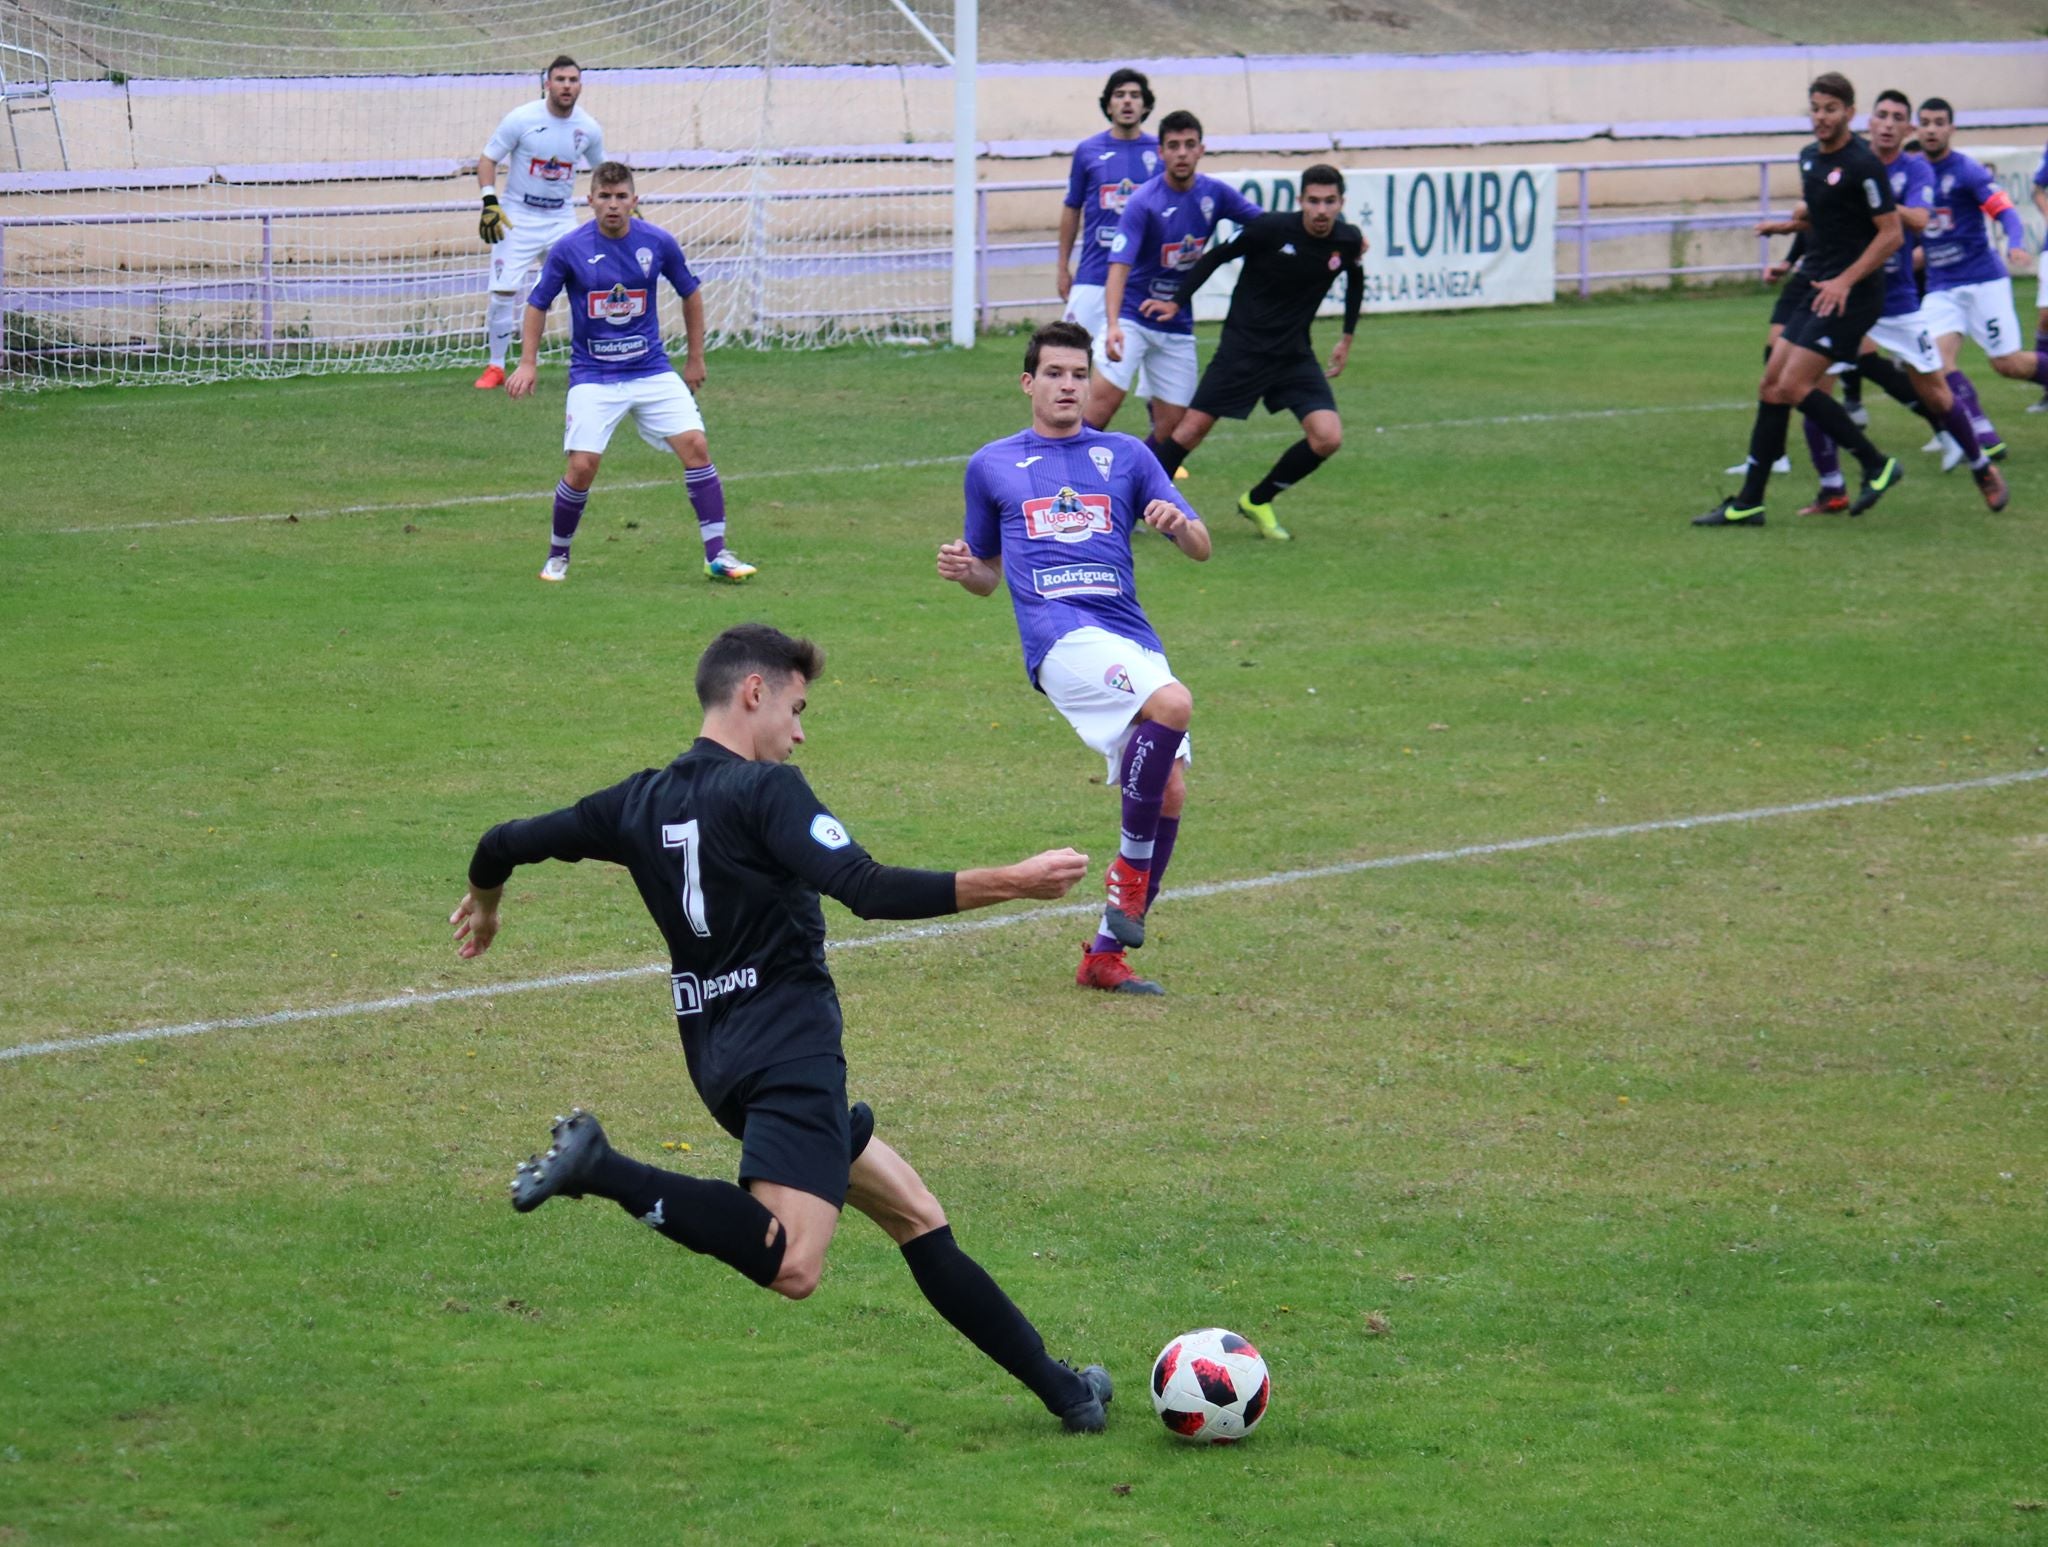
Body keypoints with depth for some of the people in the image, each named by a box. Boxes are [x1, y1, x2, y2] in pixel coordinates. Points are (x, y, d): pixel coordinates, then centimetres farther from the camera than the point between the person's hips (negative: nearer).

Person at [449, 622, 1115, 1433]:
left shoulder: (643, 801, 14)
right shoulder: (764, 790, -8)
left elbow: (510, 842, 23)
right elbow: (867, 890, -21)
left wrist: (484, 901, 46)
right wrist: (1011, 883, -21)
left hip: (721, 1057, 10)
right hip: (788, 1052, -10)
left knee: (914, 1212, 16)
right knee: (791, 1266, -26)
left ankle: (1054, 1385, 17)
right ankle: (599, 1169, -26)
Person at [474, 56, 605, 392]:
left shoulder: (588, 128, -2)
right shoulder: (521, 119, -12)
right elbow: (488, 160, -6)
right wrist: (490, 203, -18)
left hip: (563, 219, 3)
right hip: (518, 218, -3)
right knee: (503, 292, -8)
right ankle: (496, 367, 9)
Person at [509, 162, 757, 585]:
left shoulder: (659, 243, -4)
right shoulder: (569, 249, -8)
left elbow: (690, 293, 13)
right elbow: (538, 304, 5)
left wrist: (695, 359, 16)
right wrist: (528, 364, -2)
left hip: (651, 370, 2)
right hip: (593, 376, -2)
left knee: (695, 445, -12)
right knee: (583, 466, -14)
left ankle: (716, 555, -6)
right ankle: (557, 557, 9)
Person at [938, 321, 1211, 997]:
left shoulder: (1126, 456, 17)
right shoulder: (991, 466, 16)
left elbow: (1201, 548, 13)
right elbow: (989, 573, 24)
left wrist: (1179, 523, -10)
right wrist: (963, 568, 0)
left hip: (1131, 636, 4)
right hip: (1060, 634, -4)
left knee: (1169, 793, -5)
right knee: (1171, 703, -31)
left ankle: (1104, 954, 7)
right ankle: (1132, 868, -18)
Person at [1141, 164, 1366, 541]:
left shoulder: (1347, 241, -5)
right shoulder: (1270, 229, -18)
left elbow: (1355, 280, 18)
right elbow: (1216, 257, -5)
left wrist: (1347, 339, 19)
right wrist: (1177, 302, -4)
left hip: (1295, 355, 4)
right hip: (1242, 350, -4)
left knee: (1327, 438, -11)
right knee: (1192, 428, -6)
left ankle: (1257, 501, 11)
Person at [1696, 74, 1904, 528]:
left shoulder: (1862, 164, -14)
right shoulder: (1809, 158, 12)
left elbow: (1891, 233, -16)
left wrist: (1846, 281, -20)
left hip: (1850, 294, -9)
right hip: (1815, 288, 9)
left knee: (1793, 386, -15)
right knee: (1772, 385, 4)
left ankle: (1876, 465, -2)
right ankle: (1748, 503, 8)